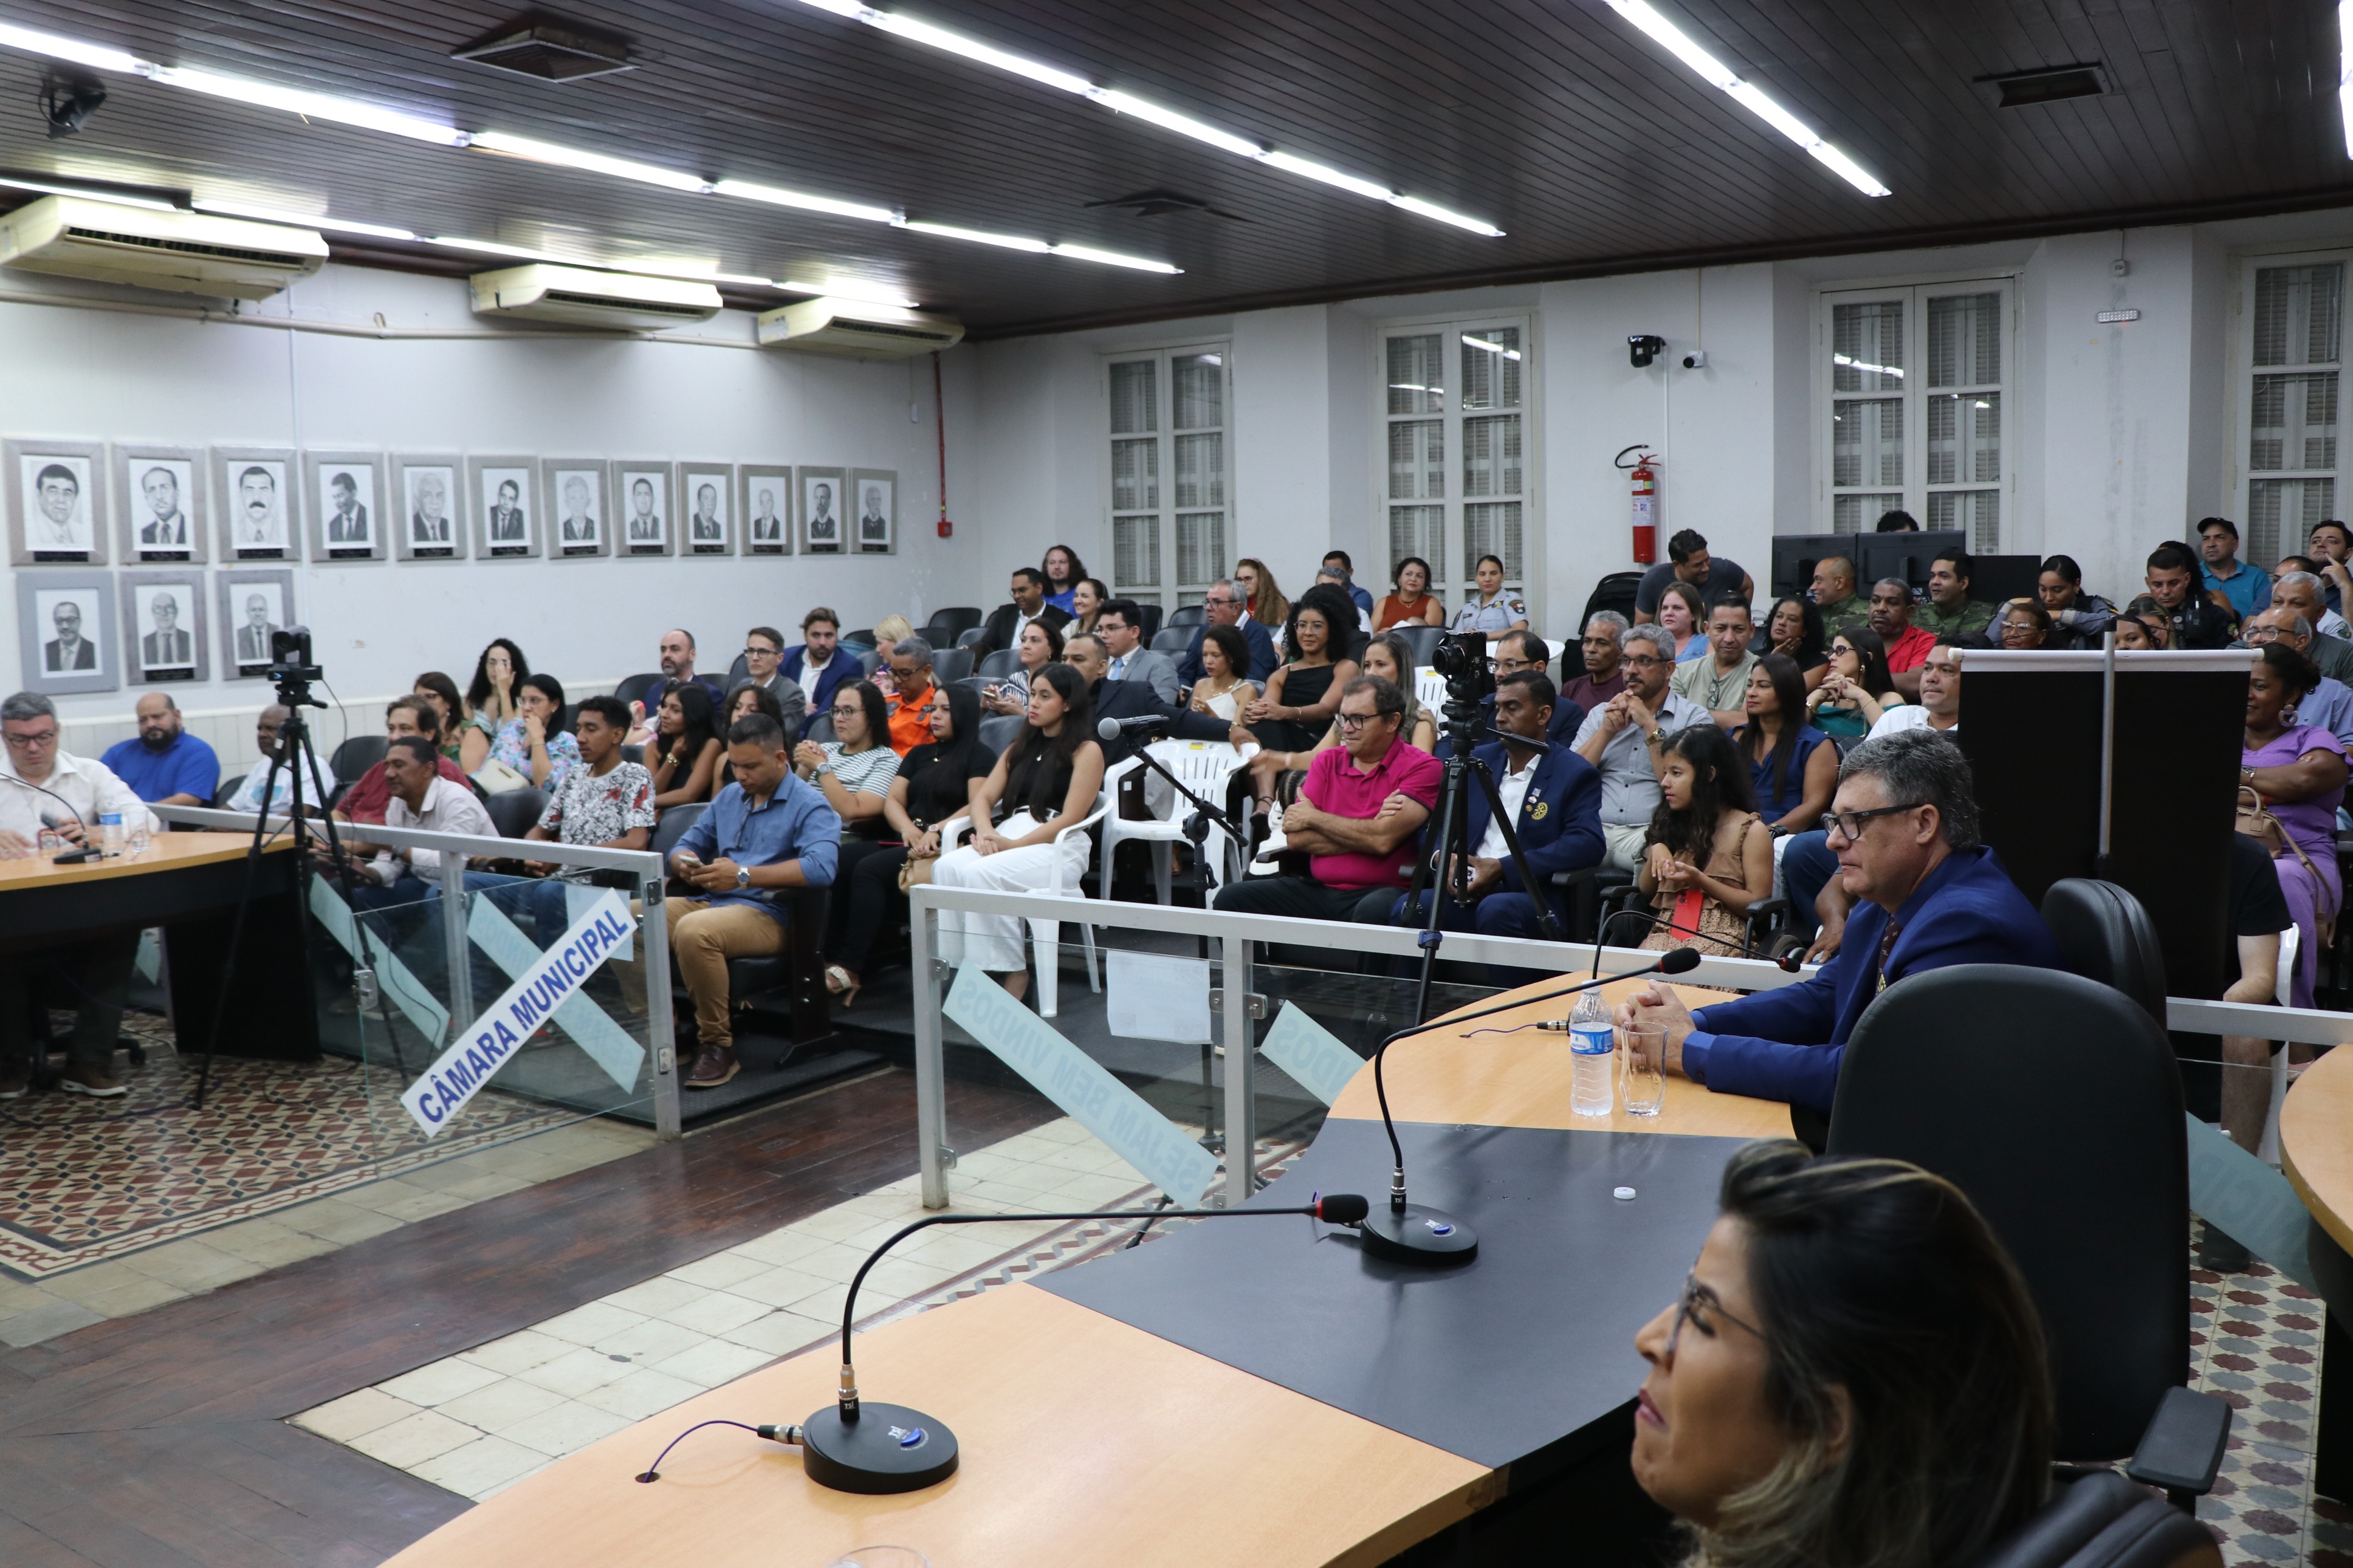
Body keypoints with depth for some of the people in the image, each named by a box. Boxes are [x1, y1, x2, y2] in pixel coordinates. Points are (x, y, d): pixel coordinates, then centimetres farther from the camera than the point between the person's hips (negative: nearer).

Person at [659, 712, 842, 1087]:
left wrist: (744, 875, -25)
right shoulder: (729, 797, 21)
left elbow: (821, 867, -22)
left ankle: (717, 1044, -20)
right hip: (709, 902, 7)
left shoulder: (809, 805, -4)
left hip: (766, 913, -7)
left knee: (693, 931, -36)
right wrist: (684, 863, -1)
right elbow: (686, 846, 26)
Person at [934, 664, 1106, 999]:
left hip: (1058, 848, -6)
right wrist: (987, 833, -9)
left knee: (981, 873, -33)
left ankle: (1012, 973, -22)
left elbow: (1070, 818, -8)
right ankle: (964, 969, -25)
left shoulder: (1086, 751, 2)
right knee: (947, 867, -25)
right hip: (1007, 838, 6)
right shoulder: (1020, 747, 24)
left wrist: (1013, 845, -16)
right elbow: (983, 798, 15)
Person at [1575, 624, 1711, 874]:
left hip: (1649, 832, -3)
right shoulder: (1601, 713, 23)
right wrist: (1607, 730, 1)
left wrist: (1650, 726, -5)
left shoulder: (1693, 717, 11)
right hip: (1594, 828, 3)